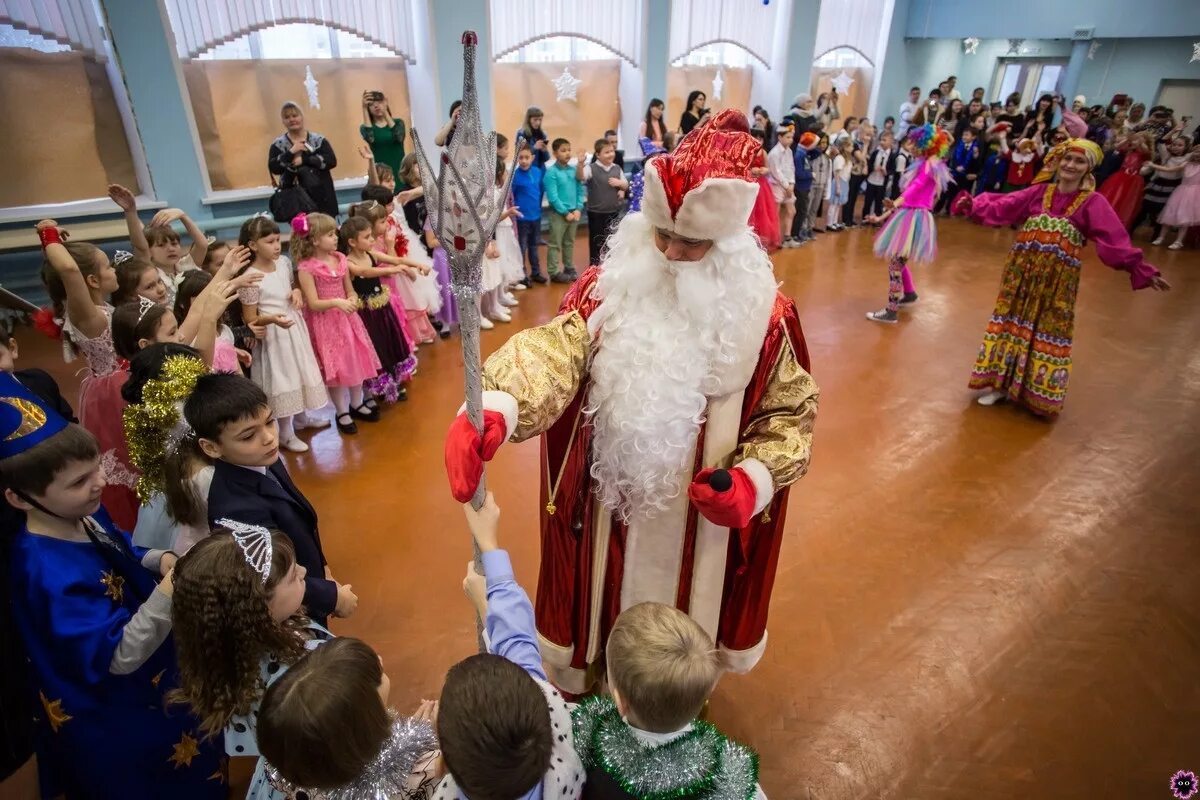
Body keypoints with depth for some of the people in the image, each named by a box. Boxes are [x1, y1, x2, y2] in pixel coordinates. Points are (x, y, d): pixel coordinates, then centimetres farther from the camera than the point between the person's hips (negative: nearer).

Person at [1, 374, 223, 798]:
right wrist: (170, 591, -45)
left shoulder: (84, 515, -11)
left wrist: (160, 560, -11)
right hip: (114, 726, -8)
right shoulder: (51, 574, -36)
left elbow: (121, 558, 9)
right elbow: (119, 656, -34)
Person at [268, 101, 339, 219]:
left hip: (322, 198, 1)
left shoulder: (319, 140, 7)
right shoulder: (278, 145, 7)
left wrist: (304, 159, -13)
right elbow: (273, 168, -6)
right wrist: (291, 152, -14)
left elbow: (331, 161, -6)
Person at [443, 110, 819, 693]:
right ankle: (587, 688, 54)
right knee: (604, 606, 21)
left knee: (688, 606, 23)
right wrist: (491, 410, -48)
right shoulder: (609, 288, -12)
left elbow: (790, 409, -1)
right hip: (610, 500, 0)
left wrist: (755, 480, -17)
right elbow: (552, 349, -29)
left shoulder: (761, 311, -11)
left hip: (702, 512, 1)